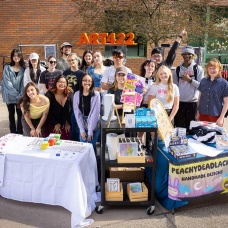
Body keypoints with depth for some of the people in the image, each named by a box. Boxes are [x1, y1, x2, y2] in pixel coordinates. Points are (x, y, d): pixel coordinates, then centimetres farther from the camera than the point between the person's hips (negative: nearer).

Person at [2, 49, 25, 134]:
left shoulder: (24, 69, 4)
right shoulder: (7, 68, 2)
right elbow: (7, 82, -6)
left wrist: (21, 94, -12)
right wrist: (16, 94, -14)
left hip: (20, 96, 0)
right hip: (10, 95, 0)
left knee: (20, 114, -1)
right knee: (11, 114, 9)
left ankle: (20, 132, 8)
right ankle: (13, 132, 16)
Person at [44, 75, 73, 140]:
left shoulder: (70, 94, -4)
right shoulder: (49, 94, -11)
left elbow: (72, 110, 0)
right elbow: (47, 112, -10)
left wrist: (68, 123, -3)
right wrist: (55, 124, -10)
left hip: (66, 126, 2)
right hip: (52, 125, -2)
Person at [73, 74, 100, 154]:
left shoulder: (96, 94, -12)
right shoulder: (77, 94, -4)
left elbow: (95, 112, -14)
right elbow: (77, 113, -5)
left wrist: (90, 131, -16)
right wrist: (82, 130, -10)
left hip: (94, 124, -2)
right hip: (82, 124, 3)